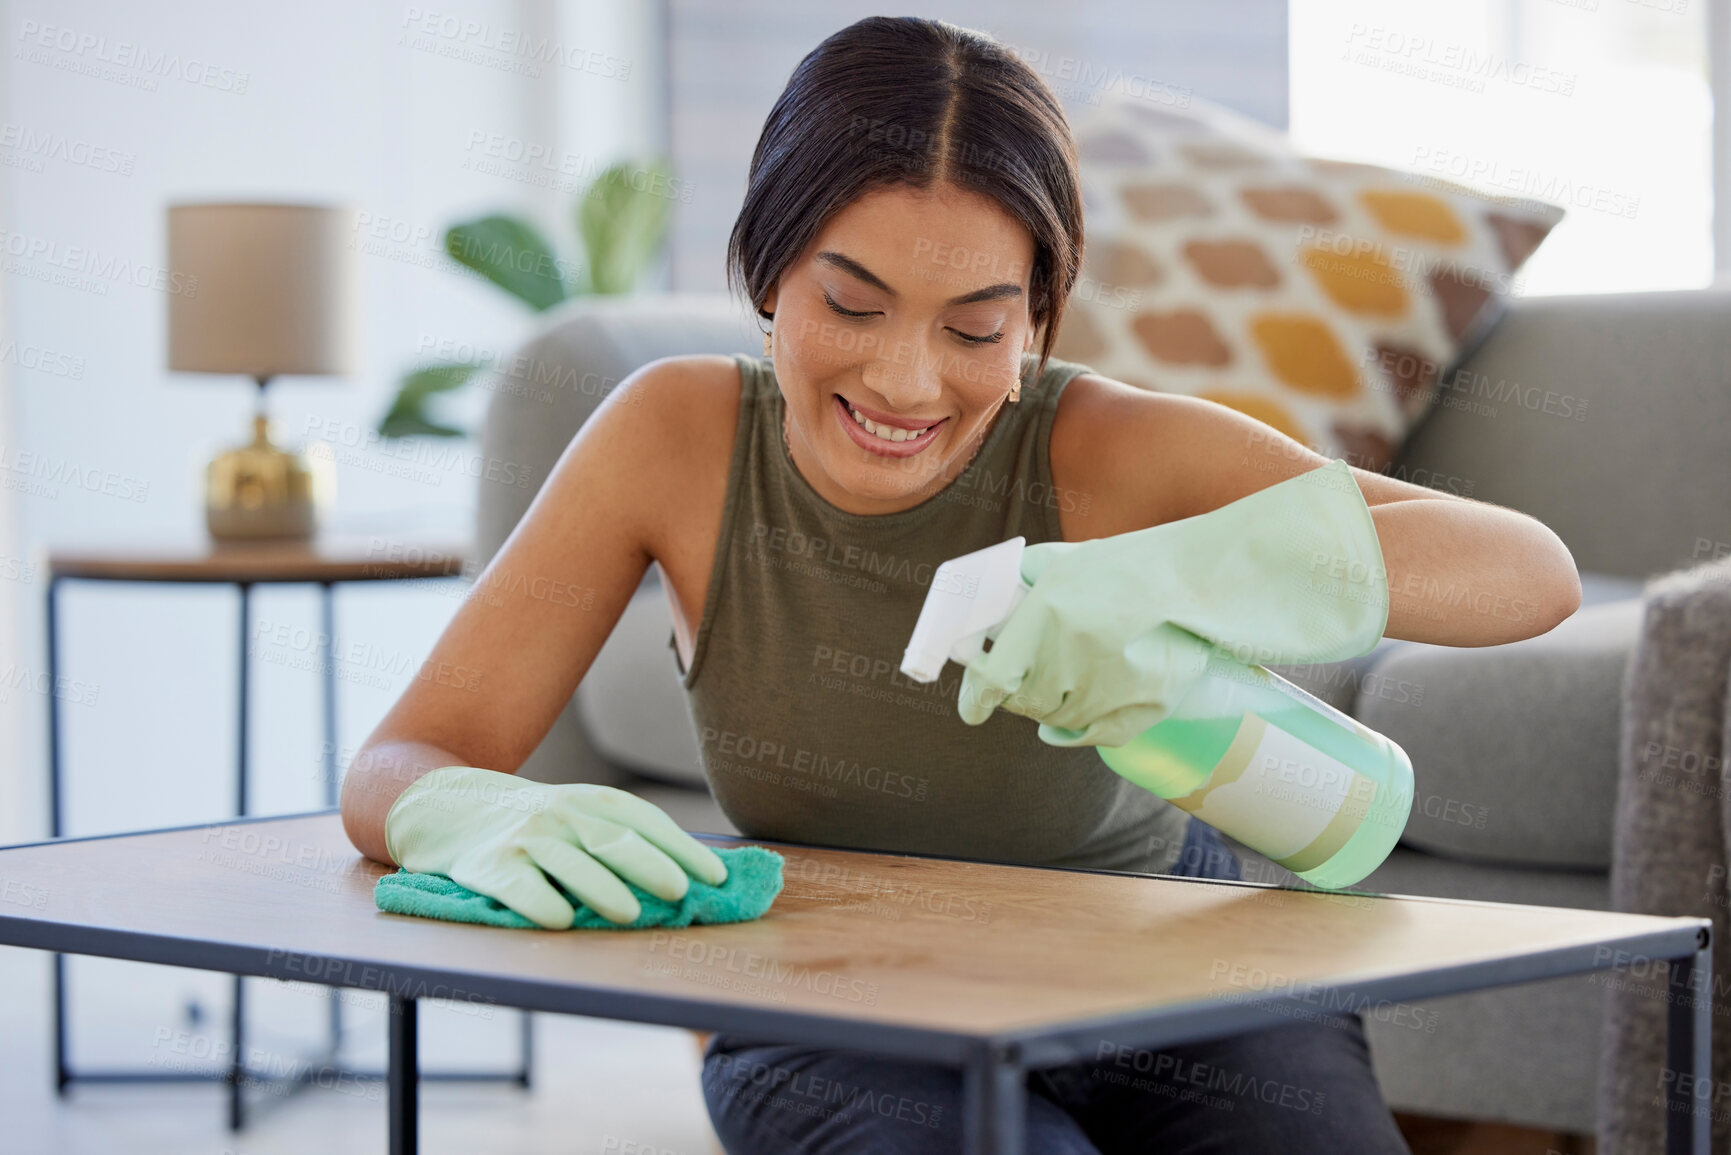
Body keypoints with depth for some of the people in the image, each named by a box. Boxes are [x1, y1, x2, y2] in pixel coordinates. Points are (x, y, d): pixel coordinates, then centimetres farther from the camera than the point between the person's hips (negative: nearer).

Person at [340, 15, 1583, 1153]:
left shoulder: (1100, 451, -24)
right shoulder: (680, 434, -19)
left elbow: (1534, 573, -34)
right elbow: (397, 771, -19)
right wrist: (493, 820, -44)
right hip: (839, 1027, 0)